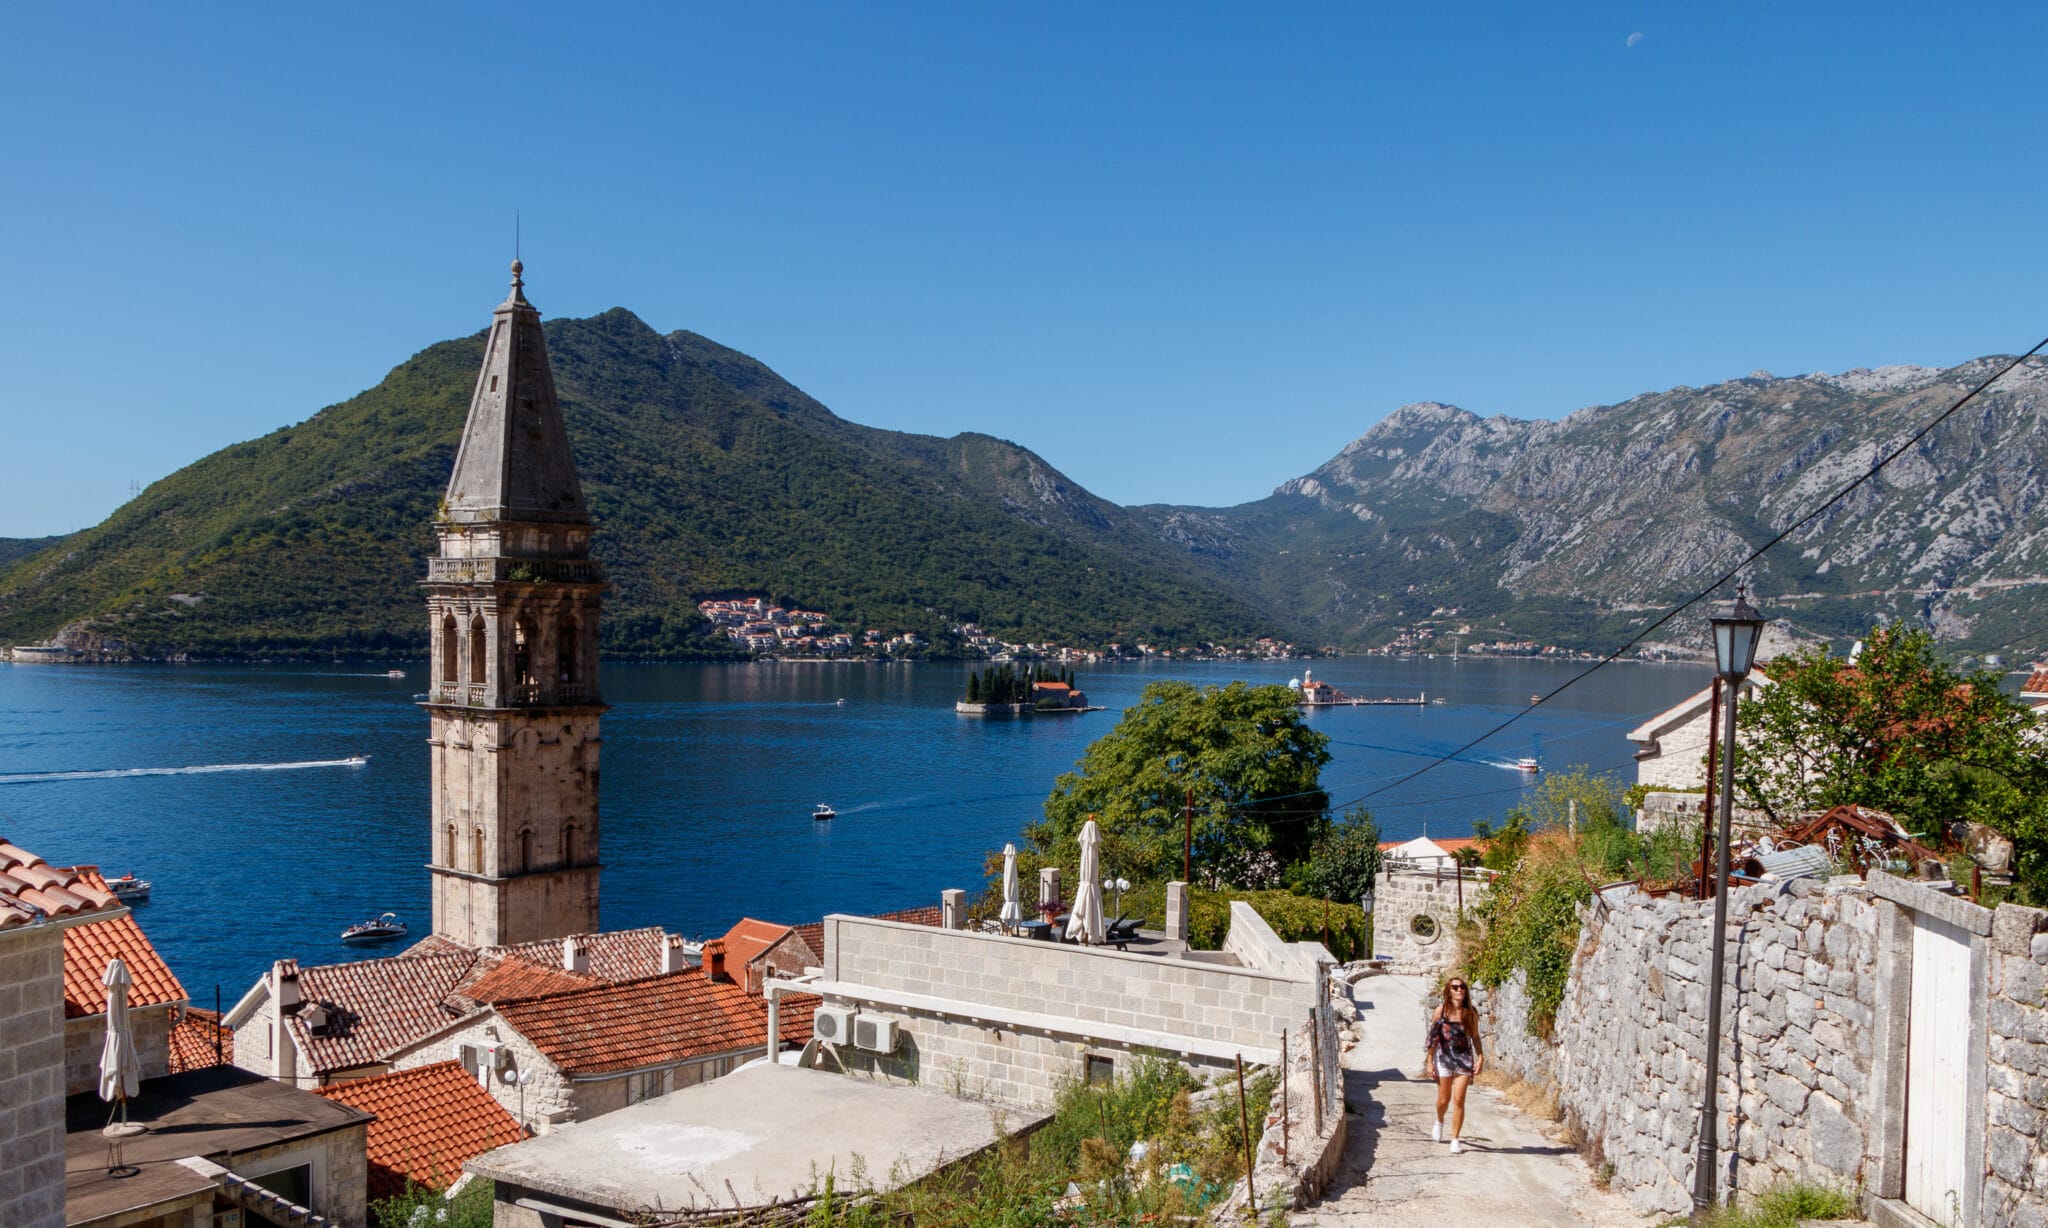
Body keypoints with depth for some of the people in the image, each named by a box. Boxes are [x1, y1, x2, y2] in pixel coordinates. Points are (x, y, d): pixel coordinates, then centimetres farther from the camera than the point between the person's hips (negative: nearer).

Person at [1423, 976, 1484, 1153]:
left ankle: (1455, 1140, 4)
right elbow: (1433, 1037, -1)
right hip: (1444, 1057, 0)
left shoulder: (1471, 1013, -2)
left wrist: (1480, 1058, -3)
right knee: (1444, 1099, 11)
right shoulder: (1441, 1010, -6)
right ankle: (1439, 1122, 44)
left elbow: (1475, 1037, 7)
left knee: (1458, 1100, -7)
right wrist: (1429, 1062, -1)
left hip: (1464, 1058, 0)